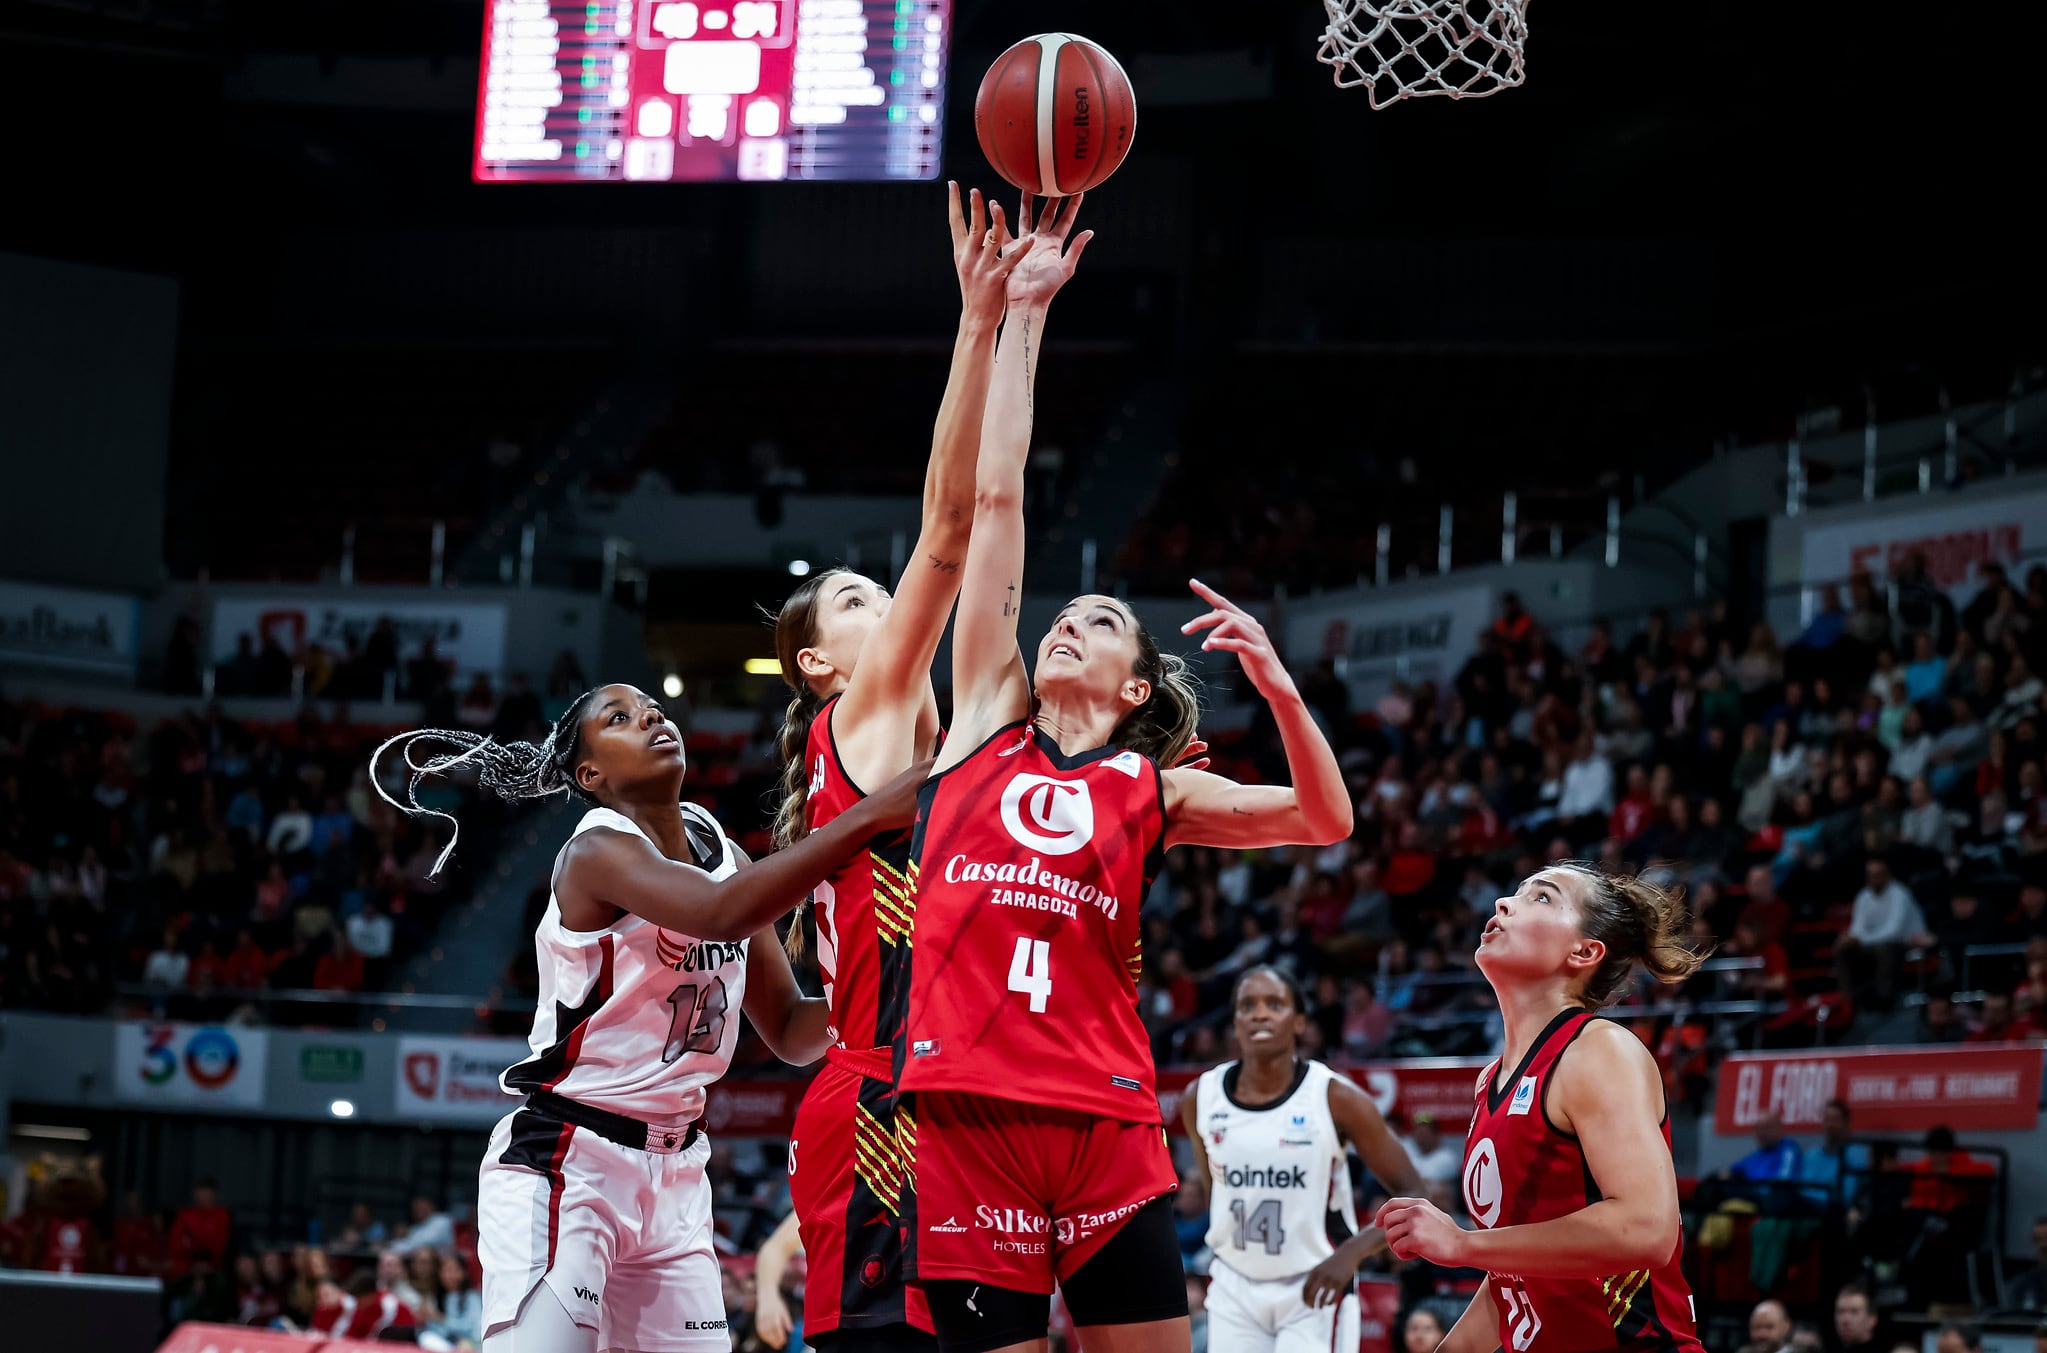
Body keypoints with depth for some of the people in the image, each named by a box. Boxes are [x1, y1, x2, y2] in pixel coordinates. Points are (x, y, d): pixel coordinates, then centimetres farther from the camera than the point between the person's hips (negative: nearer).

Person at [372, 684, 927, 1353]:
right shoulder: (597, 851, -13)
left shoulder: (724, 854, 10)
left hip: (675, 1169, 8)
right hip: (565, 1157, -8)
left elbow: (790, 1031, 14)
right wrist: (872, 815, -37)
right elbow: (721, 914, -33)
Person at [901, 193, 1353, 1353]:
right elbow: (995, 497, 13)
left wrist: (1277, 684, -9)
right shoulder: (988, 719, 14)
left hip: (1106, 1122, 0)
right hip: (966, 1112, 0)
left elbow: (1324, 822, 4)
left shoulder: (1151, 787, 13)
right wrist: (1023, 311, 12)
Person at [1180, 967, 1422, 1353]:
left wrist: (1353, 1251, -23)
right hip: (1235, 1291, 4)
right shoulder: (1200, 1100, -3)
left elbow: (1412, 1195, -11)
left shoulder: (1335, 1099, -13)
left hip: (1315, 1291, -4)